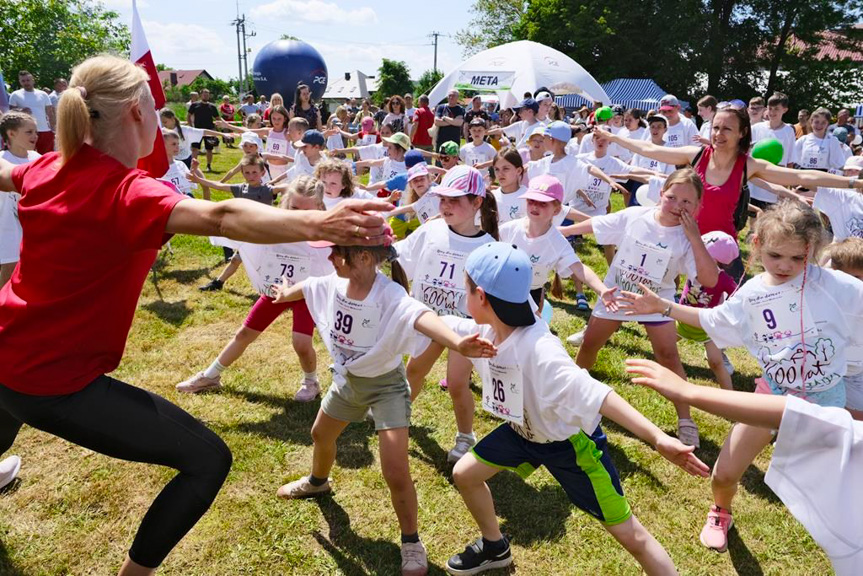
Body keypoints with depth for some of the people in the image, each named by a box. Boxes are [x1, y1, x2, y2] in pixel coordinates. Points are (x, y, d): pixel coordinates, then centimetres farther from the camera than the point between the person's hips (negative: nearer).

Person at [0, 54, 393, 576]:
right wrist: (318, 224, -61)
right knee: (208, 460, -8)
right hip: (56, 380, -9)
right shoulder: (127, 194, -25)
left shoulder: (50, 169, -1)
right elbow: (219, 217, -47)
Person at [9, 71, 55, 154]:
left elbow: (50, 113, 10)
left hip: (45, 131, 2)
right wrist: (20, 111, -17)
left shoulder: (43, 95, 9)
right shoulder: (15, 95, 3)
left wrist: (53, 129, 2)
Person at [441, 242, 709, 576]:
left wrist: (658, 439, -55)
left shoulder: (538, 350, -40)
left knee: (631, 535, -3)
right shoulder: (485, 330, -15)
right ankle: (495, 548, 39)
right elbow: (442, 323, 3)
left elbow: (597, 396, -47)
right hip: (524, 430, 8)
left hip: (569, 440, -7)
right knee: (464, 474, 13)